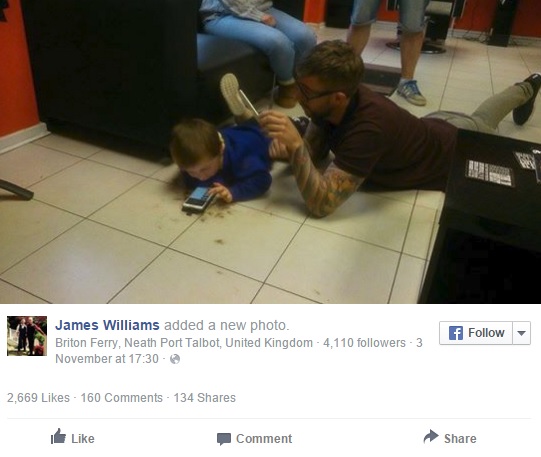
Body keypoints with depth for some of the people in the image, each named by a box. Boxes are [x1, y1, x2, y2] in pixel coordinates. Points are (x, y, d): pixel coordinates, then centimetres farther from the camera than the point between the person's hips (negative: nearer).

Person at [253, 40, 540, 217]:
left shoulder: (368, 126, -49)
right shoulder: (329, 104, -27)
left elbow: (321, 203, -50)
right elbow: (314, 153, -15)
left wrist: (294, 145, -56)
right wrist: (286, 148, -34)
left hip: (462, 151, -5)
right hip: (436, 126, 6)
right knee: (481, 118, 36)